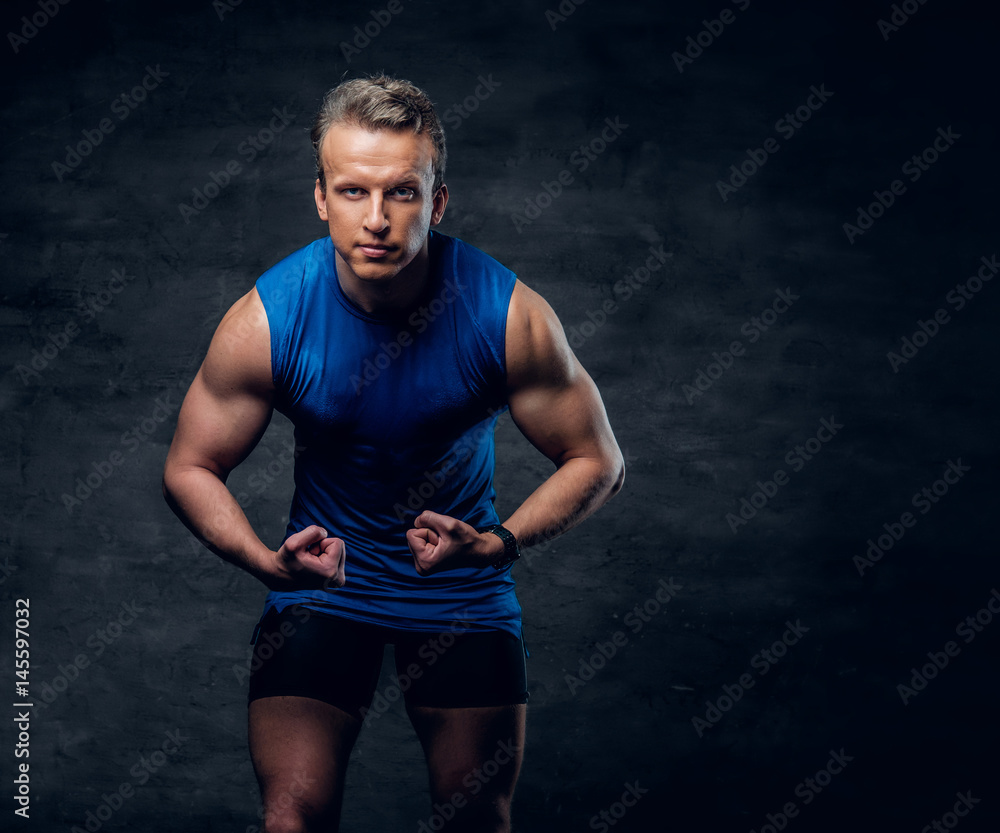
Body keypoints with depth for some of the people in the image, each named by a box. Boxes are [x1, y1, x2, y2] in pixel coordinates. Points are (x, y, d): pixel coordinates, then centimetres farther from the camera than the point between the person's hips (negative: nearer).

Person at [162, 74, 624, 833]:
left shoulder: (507, 313, -21)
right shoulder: (267, 319, -20)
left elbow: (598, 463, -10)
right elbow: (190, 469, -7)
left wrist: (499, 543, -27)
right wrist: (269, 563, -26)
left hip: (464, 583, 1)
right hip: (323, 575, 0)